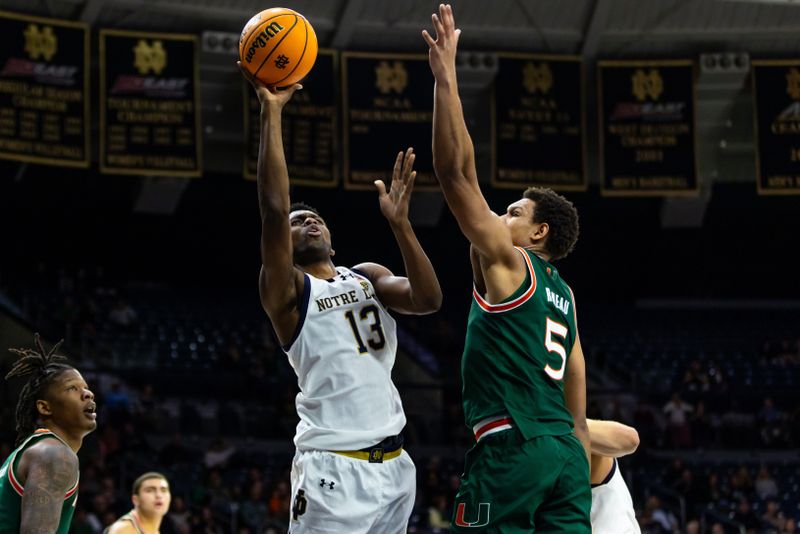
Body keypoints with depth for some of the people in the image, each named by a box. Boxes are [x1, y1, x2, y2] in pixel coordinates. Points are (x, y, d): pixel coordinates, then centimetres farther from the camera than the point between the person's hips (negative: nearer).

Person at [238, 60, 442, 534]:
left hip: (393, 463, 6)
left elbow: (428, 300, -1)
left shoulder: (369, 277, 17)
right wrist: (272, 112, -18)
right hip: (333, 467, -6)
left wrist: (400, 224, -10)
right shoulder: (288, 289, 1)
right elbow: (274, 209, -14)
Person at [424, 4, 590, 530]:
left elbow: (458, 174, -6)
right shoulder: (565, 297, 24)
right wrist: (580, 473, 26)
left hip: (511, 446, -8)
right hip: (566, 450, 8)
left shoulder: (506, 261, 1)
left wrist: (446, 77, -7)